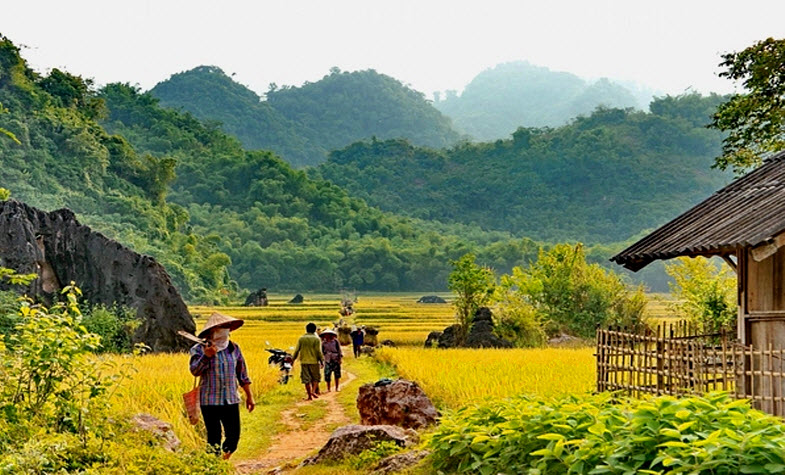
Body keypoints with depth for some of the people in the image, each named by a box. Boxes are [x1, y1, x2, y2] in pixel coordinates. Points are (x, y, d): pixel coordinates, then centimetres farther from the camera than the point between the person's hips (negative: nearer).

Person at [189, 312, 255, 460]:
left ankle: (225, 460, 27)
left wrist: (249, 396, 16)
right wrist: (207, 356, -29)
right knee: (214, 437, 1)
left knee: (233, 436, 2)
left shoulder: (234, 348, 8)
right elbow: (195, 370, -16)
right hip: (210, 401, -3)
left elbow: (242, 375, 15)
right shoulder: (199, 349, -3)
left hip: (231, 400, 3)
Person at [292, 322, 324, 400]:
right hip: (314, 362, -2)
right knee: (315, 378, 12)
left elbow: (297, 350, 3)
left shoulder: (301, 339, 4)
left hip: (304, 362, 2)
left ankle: (310, 396, 5)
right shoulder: (316, 339, -4)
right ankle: (313, 391, -8)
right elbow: (319, 351, -8)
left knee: (306, 379, 5)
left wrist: (293, 359, 13)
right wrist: (322, 361, -2)